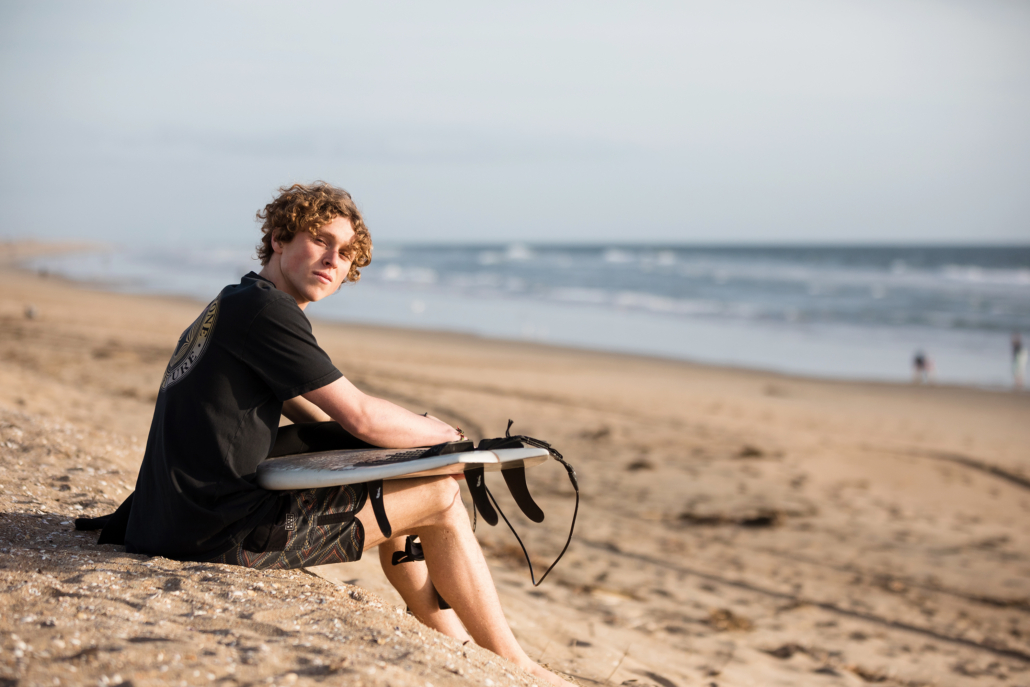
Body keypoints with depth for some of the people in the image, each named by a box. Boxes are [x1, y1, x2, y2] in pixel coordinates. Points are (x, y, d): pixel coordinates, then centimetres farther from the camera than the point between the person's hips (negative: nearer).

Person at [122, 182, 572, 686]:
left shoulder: (231, 305, 19)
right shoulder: (265, 308, -13)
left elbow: (324, 424, 23)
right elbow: (362, 418, -14)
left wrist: (422, 436, 12)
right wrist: (451, 437, 3)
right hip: (224, 538, -10)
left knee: (395, 488, 23)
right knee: (439, 495, -3)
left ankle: (459, 647, 31)